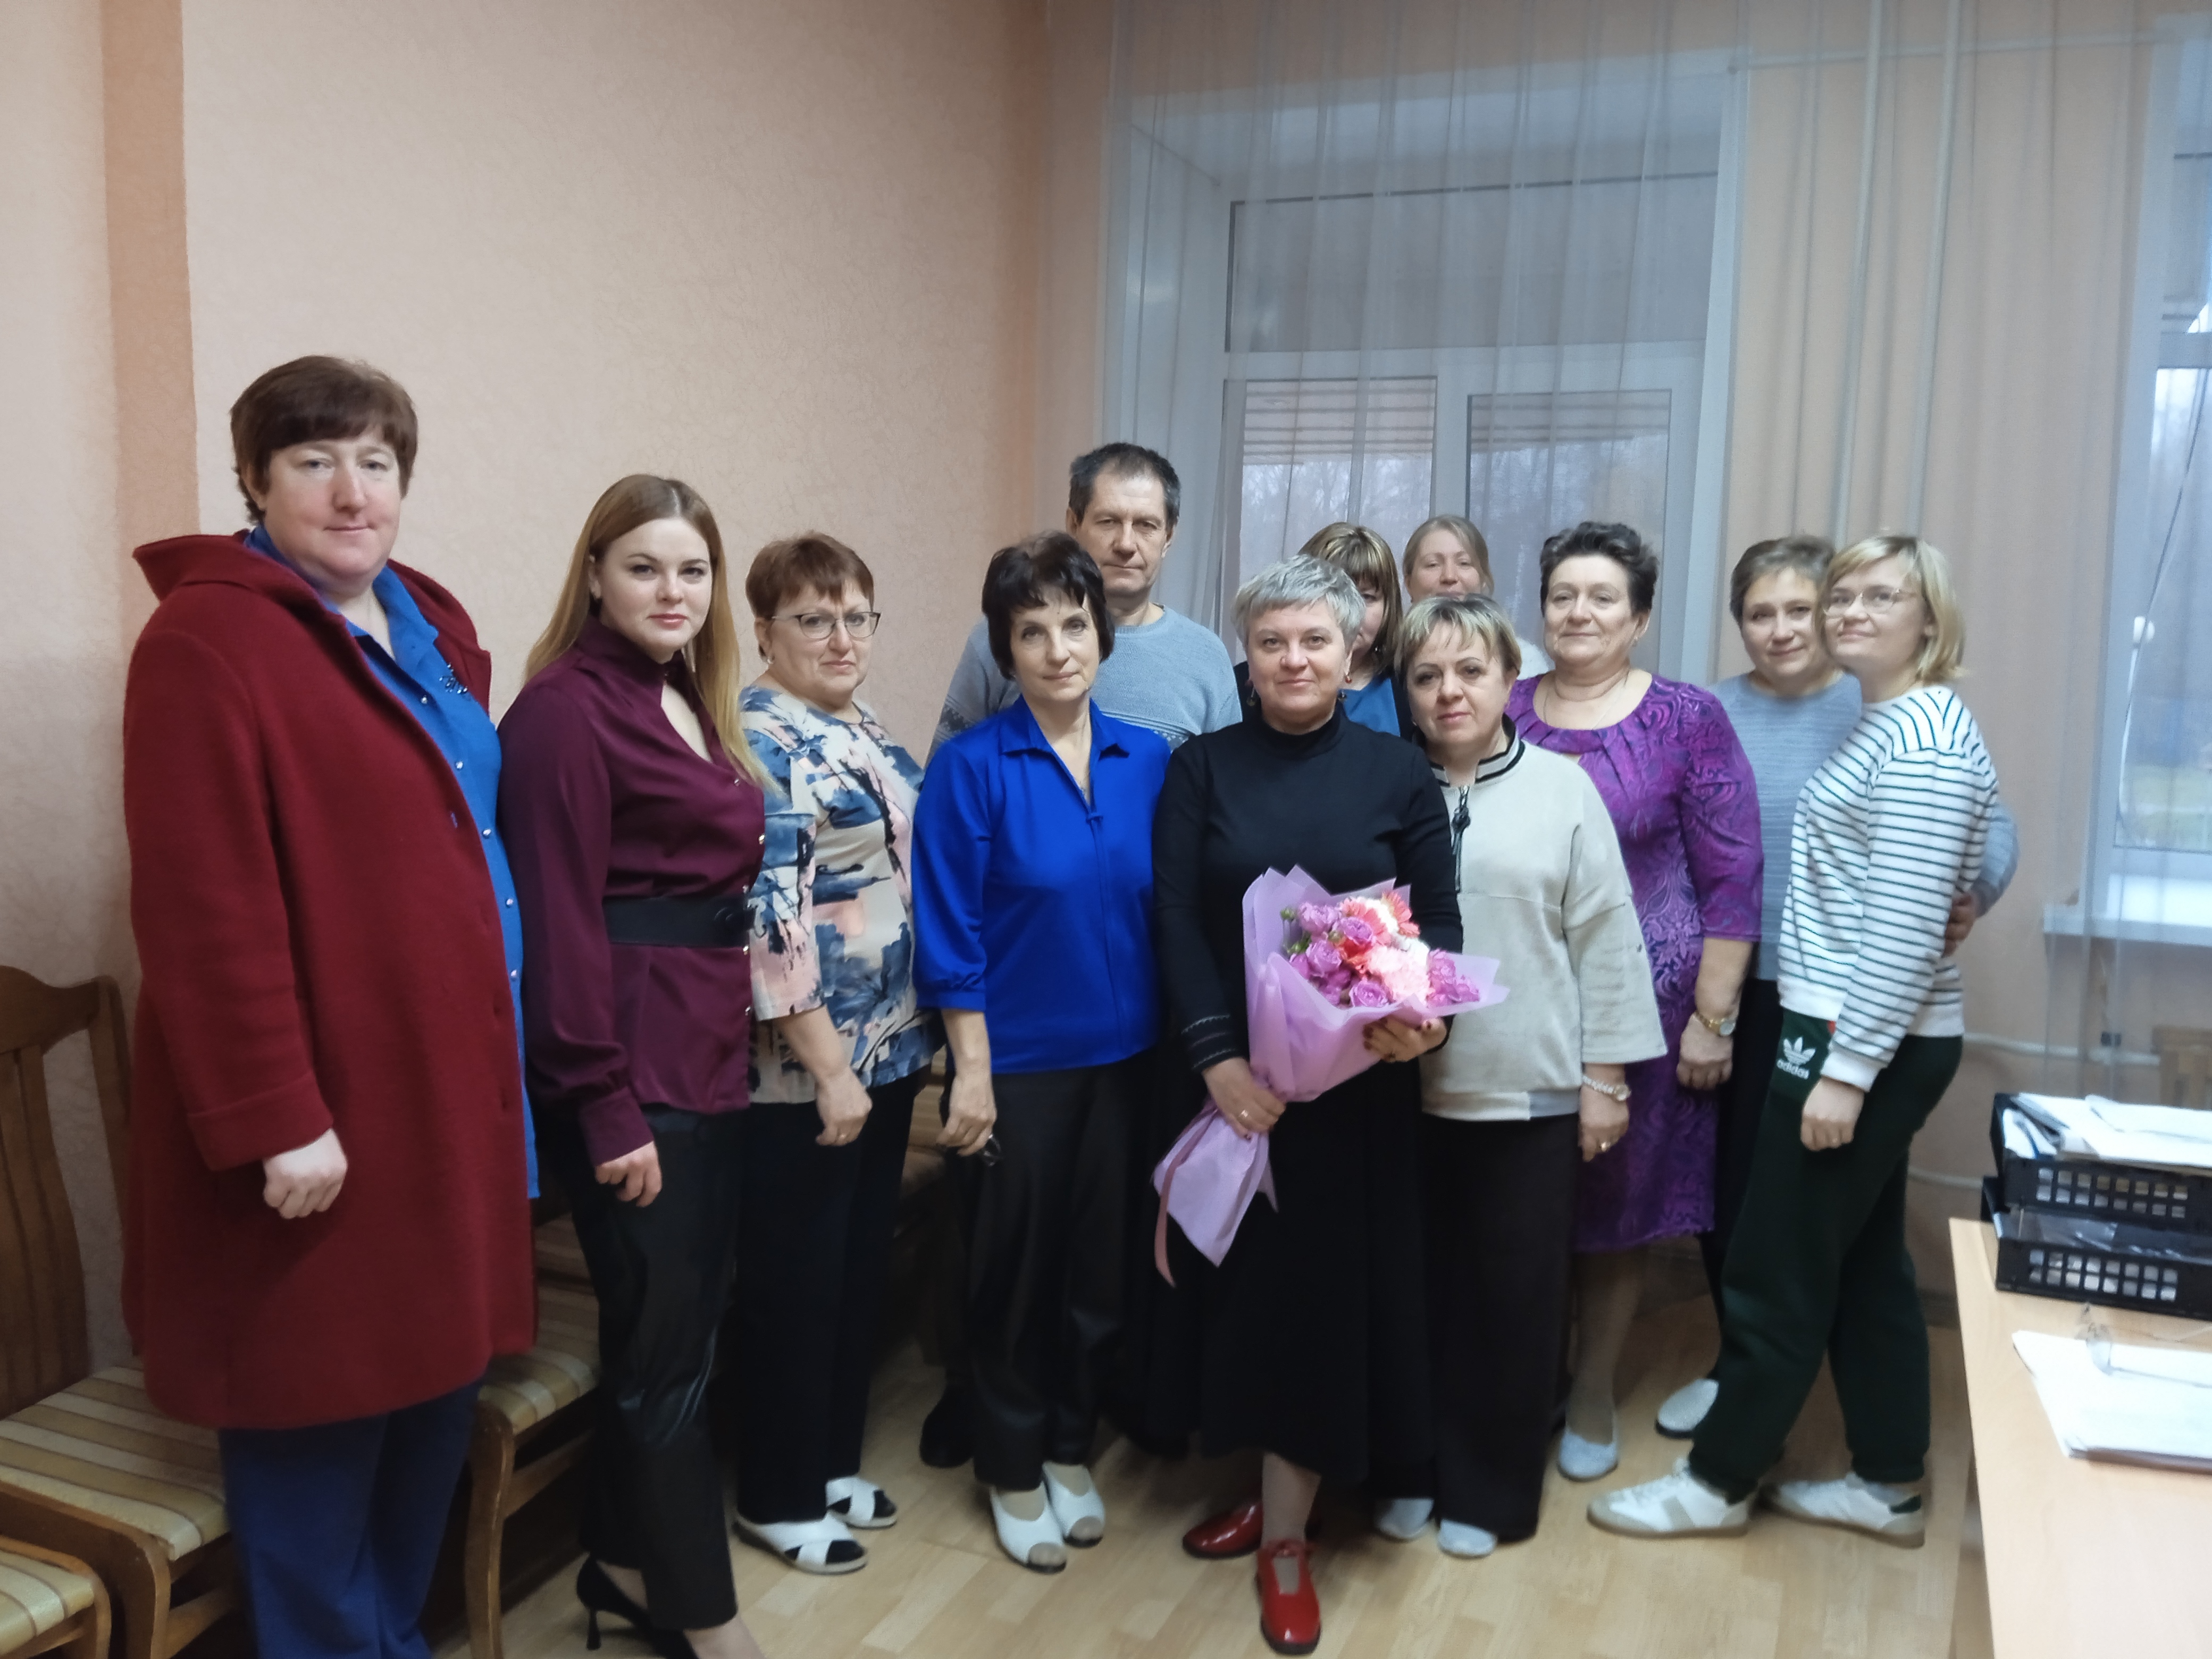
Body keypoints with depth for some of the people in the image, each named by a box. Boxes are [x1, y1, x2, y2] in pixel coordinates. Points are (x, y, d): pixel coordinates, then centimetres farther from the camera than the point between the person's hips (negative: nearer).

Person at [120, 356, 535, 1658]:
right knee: (319, 1415, 6)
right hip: (325, 1119, -8)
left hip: (451, 1088, 8)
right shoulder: (209, 639, -12)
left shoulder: (433, 632, 13)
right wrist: (273, 1119, -19)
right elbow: (205, 907, -18)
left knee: (438, 1385, 17)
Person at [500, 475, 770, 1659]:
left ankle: (624, 1564, 34)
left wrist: (722, 1046, 14)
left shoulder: (689, 704, 13)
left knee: (673, 1326, 16)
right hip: (630, 1072, -8)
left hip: (708, 1059, 9)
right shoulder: (565, 708, -12)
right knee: (666, 1344, 3)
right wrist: (607, 1106, -17)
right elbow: (561, 918, -17)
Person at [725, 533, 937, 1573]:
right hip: (801, 1069, -8)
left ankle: (832, 1463, 35)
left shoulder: (868, 737, 12)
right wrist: (831, 1068, -20)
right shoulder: (756, 741, -15)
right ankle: (777, 1498, 24)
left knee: (862, 1265, 18)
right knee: (795, 1281, 6)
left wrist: (907, 1038, 16)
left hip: (887, 1051, 8)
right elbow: (766, 919, -21)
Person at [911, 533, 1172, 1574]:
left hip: (1124, 1058, 4)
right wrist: (971, 1073, -12)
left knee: (1100, 1263, 15)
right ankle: (1013, 1471, 31)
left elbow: (1167, 909, 6)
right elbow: (950, 934, -10)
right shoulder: (970, 767, -10)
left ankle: (1072, 1448, 36)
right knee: (1016, 1272, 11)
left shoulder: (1147, 760, 2)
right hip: (1018, 1064, -4)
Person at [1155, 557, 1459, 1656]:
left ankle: (1286, 1535, 18)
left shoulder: (1399, 772, 1)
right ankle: (1268, 1487, 30)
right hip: (1232, 1072, 1)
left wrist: (1429, 1014, -20)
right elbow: (1177, 920, -5)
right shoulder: (1202, 767, 1)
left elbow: (1439, 917, 1)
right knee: (1244, 1280, 10)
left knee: (1326, 1287, 4)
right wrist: (1217, 1055, -16)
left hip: (1356, 1079, -1)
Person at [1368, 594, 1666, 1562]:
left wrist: (1605, 1077, -2)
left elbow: (1605, 939, 0)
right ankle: (1410, 1470, 31)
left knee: (1513, 1294, 9)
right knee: (1413, 1285, 12)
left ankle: (1487, 1487, 28)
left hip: (1528, 1093, -1)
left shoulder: (1561, 790, -1)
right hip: (1404, 1088, 1)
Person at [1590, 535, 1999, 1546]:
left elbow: (1906, 930, -23)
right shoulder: (1887, 725, 14)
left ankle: (1719, 1481, 17)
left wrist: (1846, 1071, -22)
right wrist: (1847, 1058, 16)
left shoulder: (1923, 738, -18)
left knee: (1777, 1275, 2)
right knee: (1866, 1267, 17)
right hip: (1862, 1039, 10)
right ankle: (1891, 1485, 30)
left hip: (1864, 1043, -10)